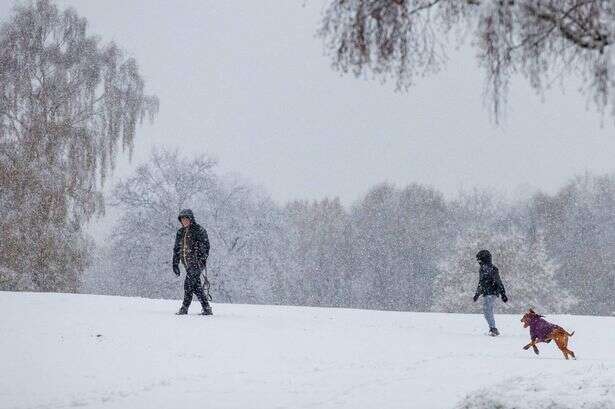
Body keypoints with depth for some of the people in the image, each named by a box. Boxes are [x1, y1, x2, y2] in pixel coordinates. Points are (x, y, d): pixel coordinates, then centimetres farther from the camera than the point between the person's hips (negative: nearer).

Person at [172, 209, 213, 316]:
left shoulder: (199, 230, -5)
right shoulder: (180, 232, 15)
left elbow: (205, 246, -10)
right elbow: (176, 249, 20)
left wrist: (203, 259, -21)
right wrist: (175, 264, 15)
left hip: (197, 262, -7)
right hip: (187, 263, 7)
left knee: (188, 283, -14)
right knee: (196, 286, 4)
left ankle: (184, 308, -11)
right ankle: (207, 309, 9)